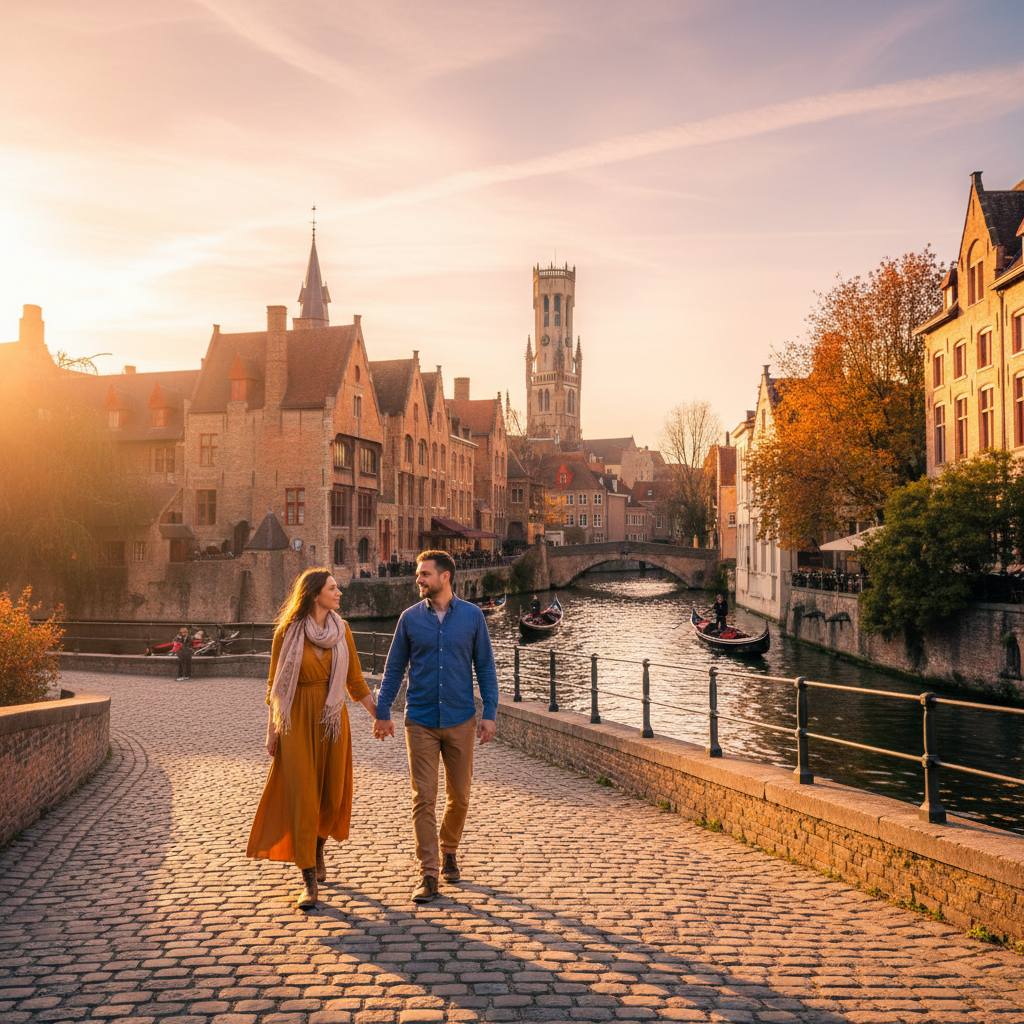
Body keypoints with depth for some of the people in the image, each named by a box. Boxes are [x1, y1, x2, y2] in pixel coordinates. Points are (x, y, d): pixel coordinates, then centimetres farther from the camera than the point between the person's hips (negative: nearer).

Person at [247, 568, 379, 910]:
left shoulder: (341, 630, 3)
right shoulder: (287, 632, -6)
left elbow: (355, 680, 9)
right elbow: (276, 685, -1)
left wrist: (377, 715, 7)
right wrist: (271, 731, -3)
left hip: (332, 720, 3)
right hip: (297, 723, -3)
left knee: (332, 794, 10)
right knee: (301, 798, -3)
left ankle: (318, 847, 40)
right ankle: (309, 881, 5)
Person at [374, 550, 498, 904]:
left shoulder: (472, 616, -1)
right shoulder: (410, 618, 0)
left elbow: (485, 667, 3)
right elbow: (394, 668, 8)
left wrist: (490, 714, -2)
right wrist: (382, 712, 5)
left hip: (460, 721, 0)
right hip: (420, 723, 0)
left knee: (459, 798, 10)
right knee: (423, 799, -3)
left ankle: (448, 850, 36)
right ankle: (428, 875, 5)